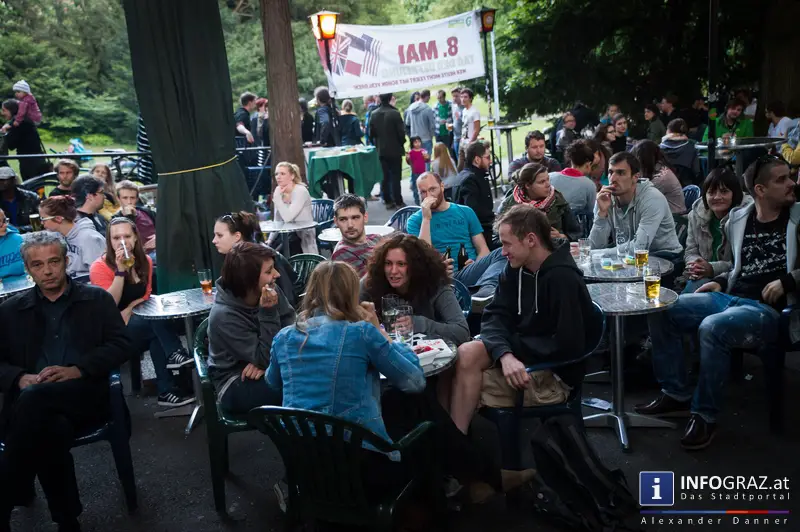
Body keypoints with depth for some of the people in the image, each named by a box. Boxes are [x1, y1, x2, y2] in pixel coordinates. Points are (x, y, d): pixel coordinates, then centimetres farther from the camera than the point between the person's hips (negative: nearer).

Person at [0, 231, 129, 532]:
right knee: (52, 428, -36)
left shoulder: (97, 300, 14)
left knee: (35, 398, -35)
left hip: (85, 397, -1)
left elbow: (121, 345, 4)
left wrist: (77, 370, -12)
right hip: (31, 402, 2)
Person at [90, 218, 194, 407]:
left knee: (157, 335, -30)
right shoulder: (100, 267, -12)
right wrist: (120, 270, -27)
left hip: (136, 323, 4)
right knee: (156, 321, -31)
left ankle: (167, 391, -29)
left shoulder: (145, 261, 4)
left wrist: (129, 310, -11)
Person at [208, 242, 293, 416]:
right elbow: (265, 358, -23)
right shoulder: (224, 316, -24)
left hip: (269, 369, 6)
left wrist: (264, 361, -20)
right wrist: (268, 312, -32)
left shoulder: (270, 290, -7)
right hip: (236, 384, -6)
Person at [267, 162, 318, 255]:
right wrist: (270, 240, -6)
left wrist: (278, 197, -21)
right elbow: (277, 222, 6)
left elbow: (287, 218, -28)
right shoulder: (279, 192, 3)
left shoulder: (301, 191, -17)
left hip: (304, 239, -6)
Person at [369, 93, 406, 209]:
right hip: (395, 150, -4)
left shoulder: (374, 114, 0)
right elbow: (401, 132, -13)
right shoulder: (395, 113, -16)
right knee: (395, 176, 0)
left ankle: (388, 201, 13)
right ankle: (398, 202, 1)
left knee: (385, 176, 10)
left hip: (381, 150, 5)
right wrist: (402, 142, 6)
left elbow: (371, 134, 4)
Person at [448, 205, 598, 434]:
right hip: (522, 350, 8)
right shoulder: (515, 269, 2)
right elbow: (495, 316, -6)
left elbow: (568, 345, -25)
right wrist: (505, 354, -28)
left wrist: (511, 349, -15)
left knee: (468, 355, -23)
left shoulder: (562, 278, -22)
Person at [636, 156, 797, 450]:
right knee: (659, 310, -7)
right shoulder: (737, 218, 12)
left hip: (770, 309, -6)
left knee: (712, 328, -36)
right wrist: (721, 281, 9)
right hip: (728, 297, 6)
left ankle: (704, 415, -18)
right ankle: (677, 395, 1)